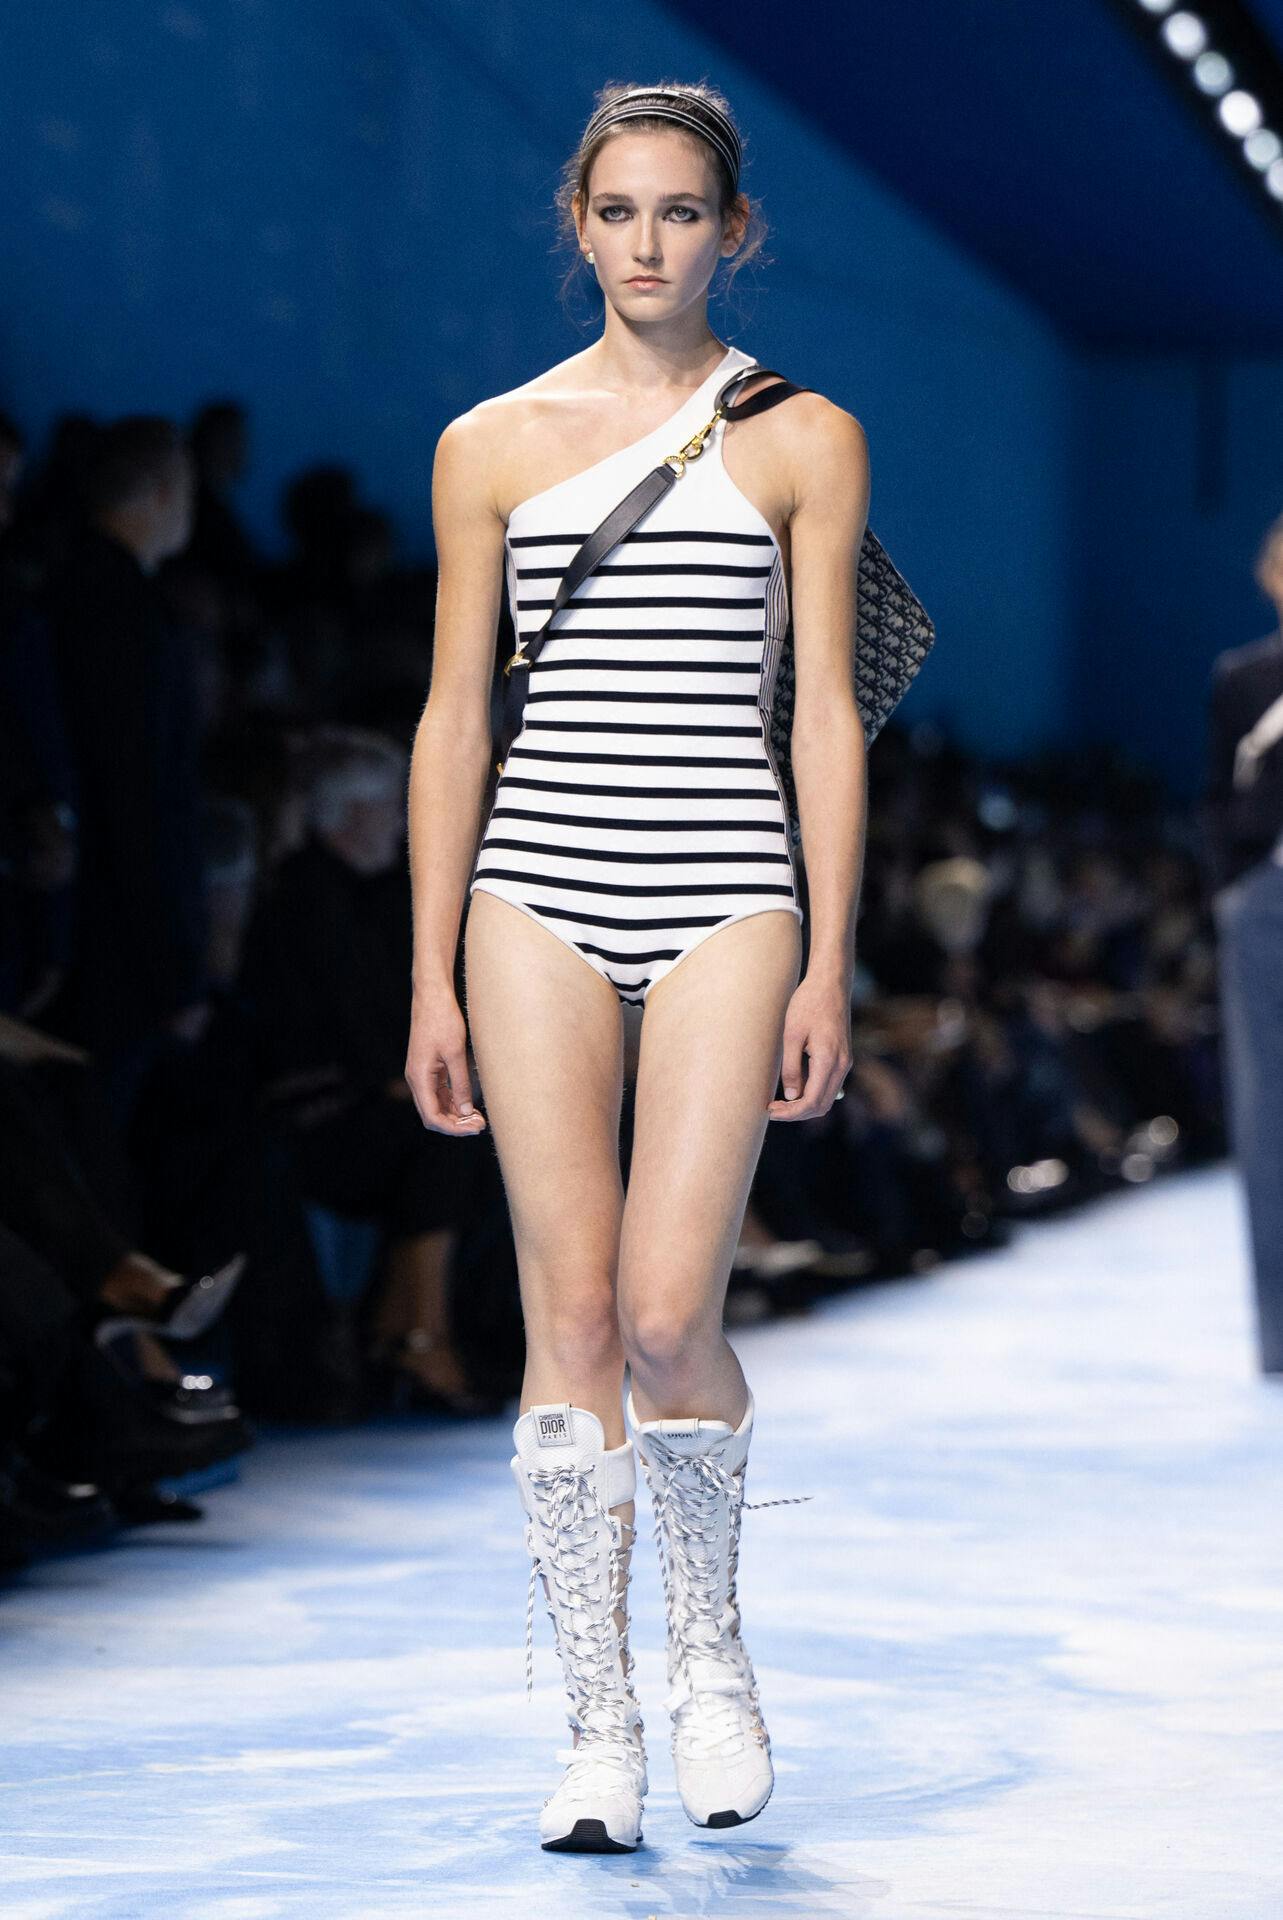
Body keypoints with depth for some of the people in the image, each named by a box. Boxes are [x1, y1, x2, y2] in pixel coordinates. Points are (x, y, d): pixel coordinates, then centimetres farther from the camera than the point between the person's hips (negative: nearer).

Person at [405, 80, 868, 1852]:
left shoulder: (806, 441, 7)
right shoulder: (494, 445, 9)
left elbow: (825, 711, 4)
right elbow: (453, 720, 9)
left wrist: (829, 961, -2)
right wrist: (433, 981, 5)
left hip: (724, 893, -1)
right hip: (541, 888, 2)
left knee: (668, 1313, -11)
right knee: (570, 1315, -2)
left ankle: (709, 1640, 16)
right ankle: (599, 1724, 7)